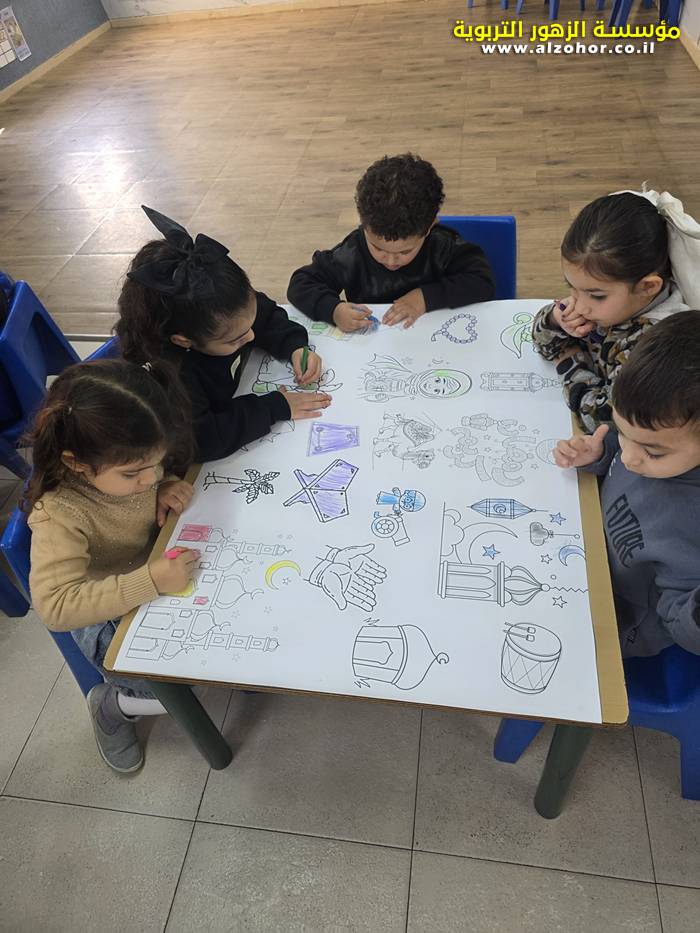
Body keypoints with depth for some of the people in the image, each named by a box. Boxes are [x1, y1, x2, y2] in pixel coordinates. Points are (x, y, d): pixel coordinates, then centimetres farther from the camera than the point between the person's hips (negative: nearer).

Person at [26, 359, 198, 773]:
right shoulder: (60, 515, -33)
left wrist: (168, 487, -16)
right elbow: (55, 605, -36)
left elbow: (162, 473, 9)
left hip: (163, 578, 6)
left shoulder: (133, 463, -15)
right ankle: (111, 705, 13)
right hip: (110, 618, -6)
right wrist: (150, 582, -45)